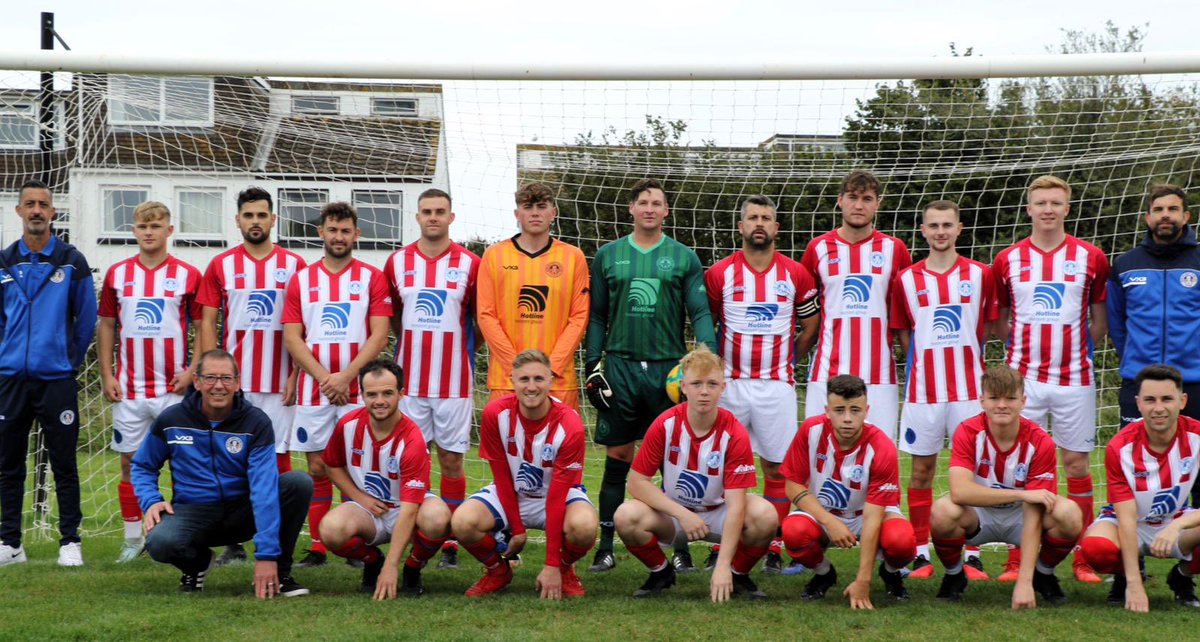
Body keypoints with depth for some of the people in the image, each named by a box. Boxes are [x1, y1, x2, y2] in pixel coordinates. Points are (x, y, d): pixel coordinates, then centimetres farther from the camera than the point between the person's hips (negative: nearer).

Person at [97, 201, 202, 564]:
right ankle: (133, 539, 14)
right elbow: (106, 326, 10)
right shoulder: (117, 274, 7)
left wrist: (192, 370, -9)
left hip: (174, 387, -2)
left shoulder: (188, 275, 1)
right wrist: (106, 375, 2)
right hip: (128, 388, 2)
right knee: (130, 461, 6)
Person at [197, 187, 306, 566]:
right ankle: (233, 543, 6)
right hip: (232, 379, 1)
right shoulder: (221, 266, 7)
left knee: (278, 456, 0)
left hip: (279, 381, -1)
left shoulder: (294, 265, 5)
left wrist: (296, 375, -4)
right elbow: (207, 323, 6)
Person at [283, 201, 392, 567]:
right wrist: (324, 377, -9)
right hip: (312, 389, 2)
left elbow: (379, 336, -3)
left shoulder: (372, 278, 4)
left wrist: (346, 376, -13)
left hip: (358, 389, -2)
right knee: (317, 469, 3)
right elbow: (291, 337, 3)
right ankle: (317, 548, 8)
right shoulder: (301, 280, 9)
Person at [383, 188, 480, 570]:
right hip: (409, 380, 1)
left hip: (454, 380, -1)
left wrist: (459, 348, 6)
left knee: (451, 459, 2)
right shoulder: (397, 262, 5)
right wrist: (417, 346, 12)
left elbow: (480, 318, 8)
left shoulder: (469, 264, 0)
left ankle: (450, 543, 8)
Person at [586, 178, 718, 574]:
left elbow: (700, 313, 2)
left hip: (669, 369, -1)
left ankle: (681, 548, 8)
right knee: (617, 459, 3)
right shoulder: (608, 256, 9)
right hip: (620, 366, 1)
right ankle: (606, 548, 10)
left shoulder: (683, 258, 6)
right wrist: (592, 366, 4)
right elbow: (596, 316, 12)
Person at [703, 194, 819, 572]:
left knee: (777, 467, 2)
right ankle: (721, 547, 6)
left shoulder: (796, 275, 4)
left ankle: (774, 549, 8)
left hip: (776, 385, 0)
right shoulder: (719, 274, 2)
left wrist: (786, 360, 11)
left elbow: (811, 325, 15)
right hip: (730, 383, 0)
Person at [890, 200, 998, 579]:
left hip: (969, 387, 0)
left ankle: (972, 556, 4)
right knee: (922, 469, 3)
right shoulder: (906, 279, 4)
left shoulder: (980, 274, 3)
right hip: (923, 388, 1)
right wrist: (925, 359, 5)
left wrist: (963, 355, 7)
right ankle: (921, 554, 9)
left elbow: (988, 324, 12)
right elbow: (901, 331, 12)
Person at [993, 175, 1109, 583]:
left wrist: (1080, 349, 2)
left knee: (1076, 462, 3)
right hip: (1022, 377, 1)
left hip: (1074, 378, 0)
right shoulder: (1007, 260, 4)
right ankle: (1017, 557, 5)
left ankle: (1084, 559, 9)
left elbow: (1100, 319, 11)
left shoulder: (1091, 258, 2)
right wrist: (1023, 346, 3)